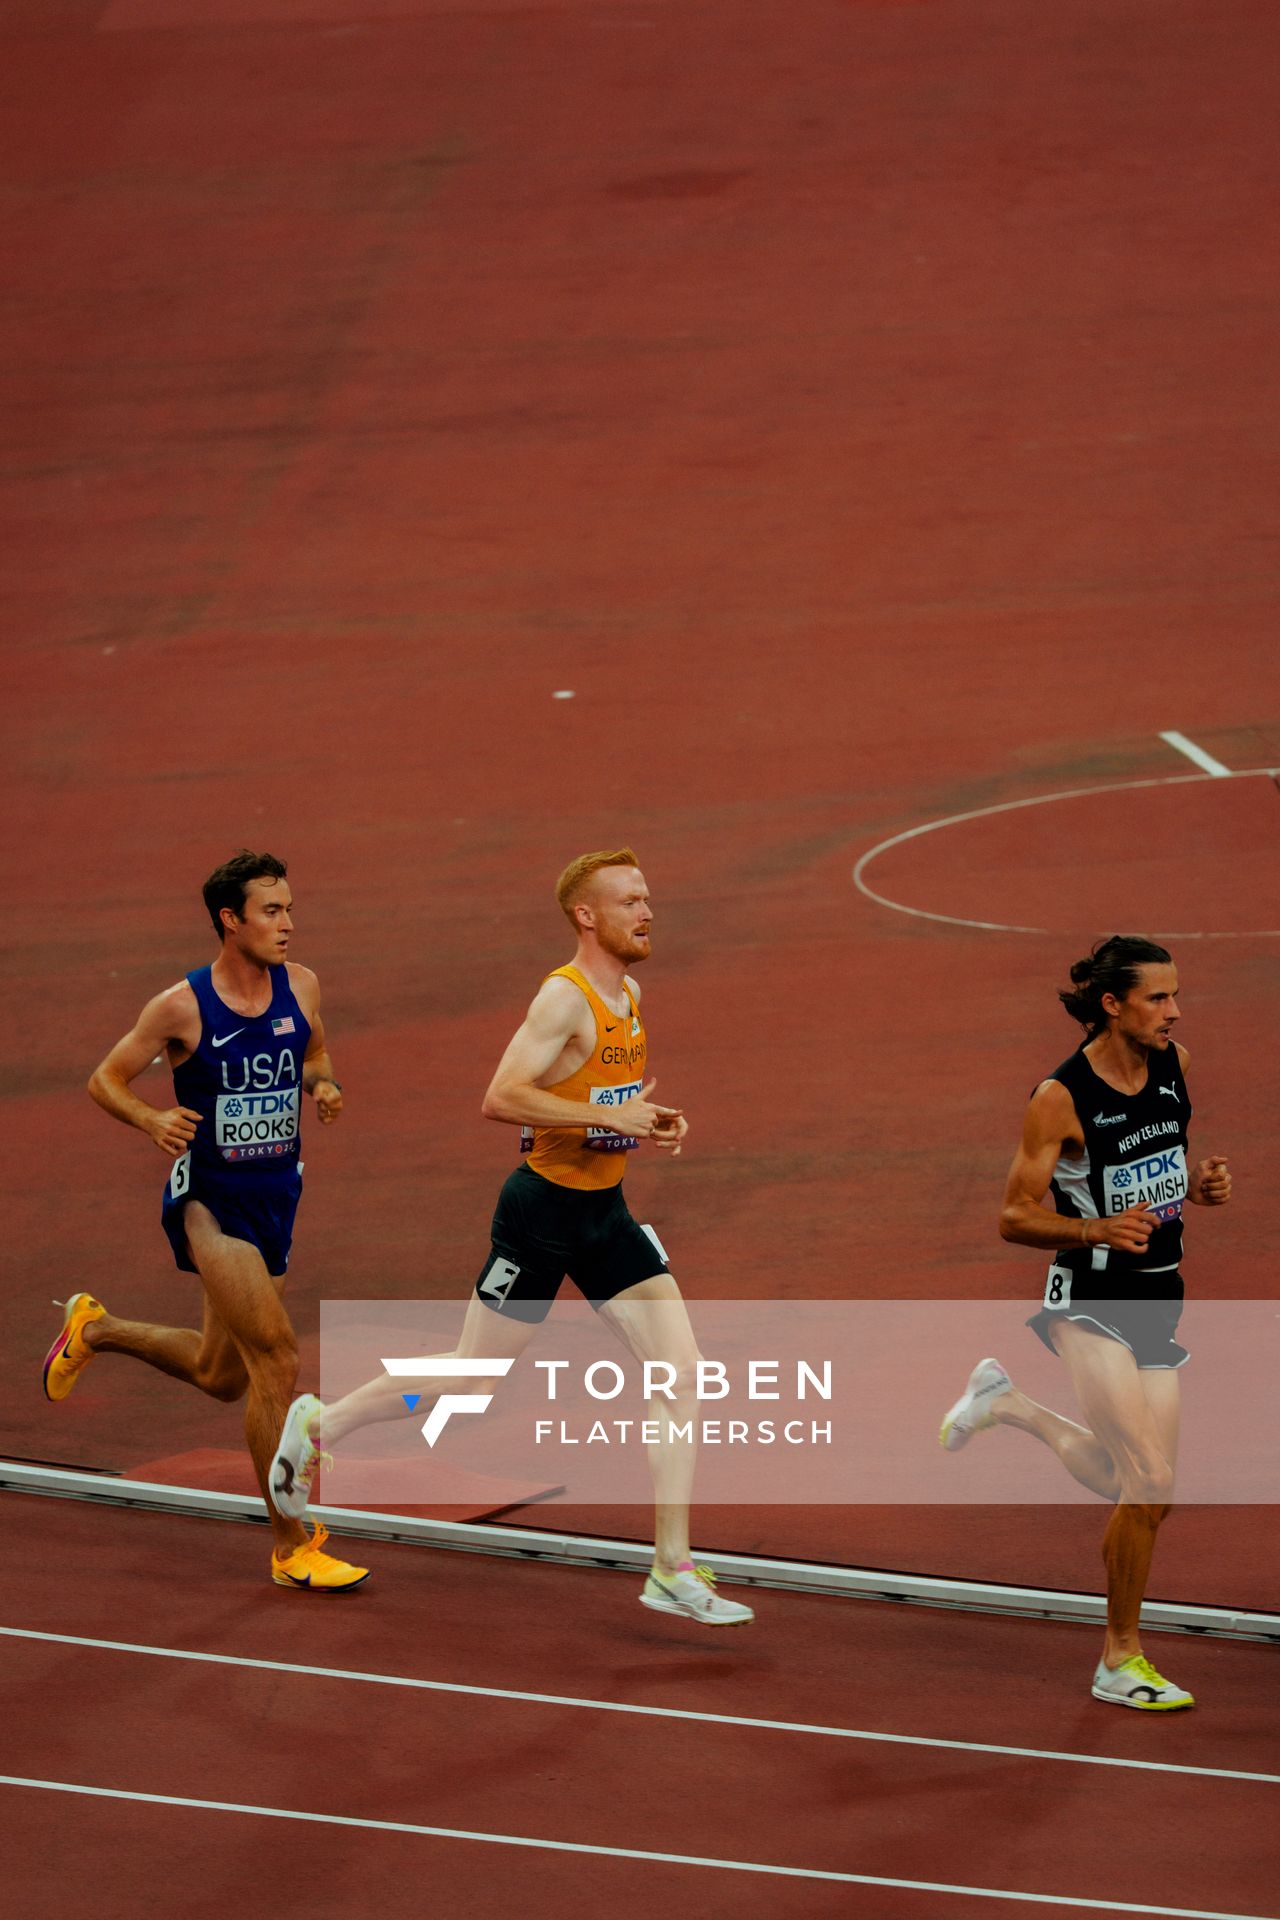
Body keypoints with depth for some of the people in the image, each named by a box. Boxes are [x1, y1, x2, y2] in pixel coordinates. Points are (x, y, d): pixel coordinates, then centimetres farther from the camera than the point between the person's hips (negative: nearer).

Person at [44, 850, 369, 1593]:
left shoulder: (300, 986, 0)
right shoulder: (181, 1007, -13)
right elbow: (105, 1079, -3)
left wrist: (322, 1086, -4)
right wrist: (153, 1119, -23)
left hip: (276, 1198, 6)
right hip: (209, 1197, -6)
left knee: (220, 1375, 19)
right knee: (275, 1356, -19)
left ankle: (97, 1328, 47)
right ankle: (292, 1547, -11)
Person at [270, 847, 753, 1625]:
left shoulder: (629, 995, 9)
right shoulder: (565, 998, -18)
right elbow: (502, 1098, -28)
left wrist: (650, 1127, 5)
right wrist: (609, 1116, -29)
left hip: (606, 1212, 8)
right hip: (544, 1210, -8)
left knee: (682, 1372, -4)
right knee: (472, 1384, 3)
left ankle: (674, 1570, -1)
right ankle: (319, 1425, 27)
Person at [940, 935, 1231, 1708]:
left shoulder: (1174, 1064, 2)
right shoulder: (1061, 1098, -16)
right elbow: (1016, 1216, -11)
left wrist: (1203, 1184, -3)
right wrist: (1099, 1229, -27)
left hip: (1160, 1297, 7)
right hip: (1091, 1301, -7)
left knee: (1138, 1492, 10)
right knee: (1149, 1482, -16)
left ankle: (1009, 1404, 35)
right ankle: (1120, 1661, 1)